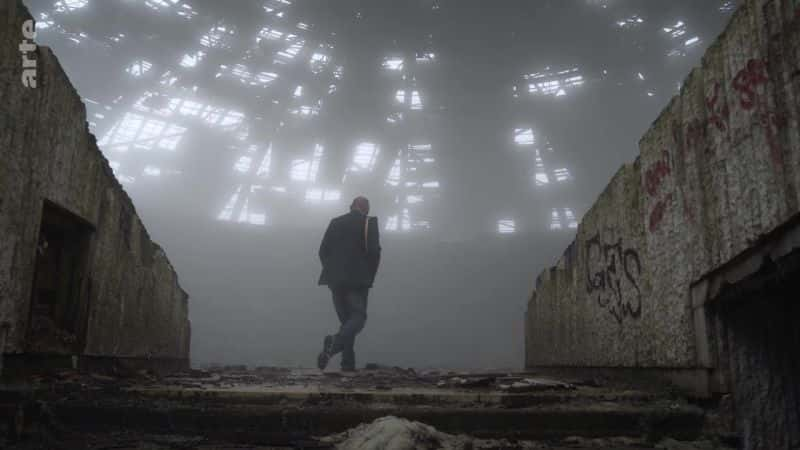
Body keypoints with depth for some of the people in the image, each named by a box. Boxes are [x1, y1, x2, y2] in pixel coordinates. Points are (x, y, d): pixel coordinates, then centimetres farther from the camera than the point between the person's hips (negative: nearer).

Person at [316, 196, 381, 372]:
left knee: (346, 319, 12)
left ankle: (348, 363, 5)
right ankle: (335, 342, -31)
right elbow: (374, 251, -9)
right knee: (358, 317, -2)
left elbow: (323, 251, 7)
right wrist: (370, 277, 3)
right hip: (358, 279, -4)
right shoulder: (369, 222, 0)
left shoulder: (335, 222, 10)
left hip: (336, 279, 4)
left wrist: (332, 272, 16)